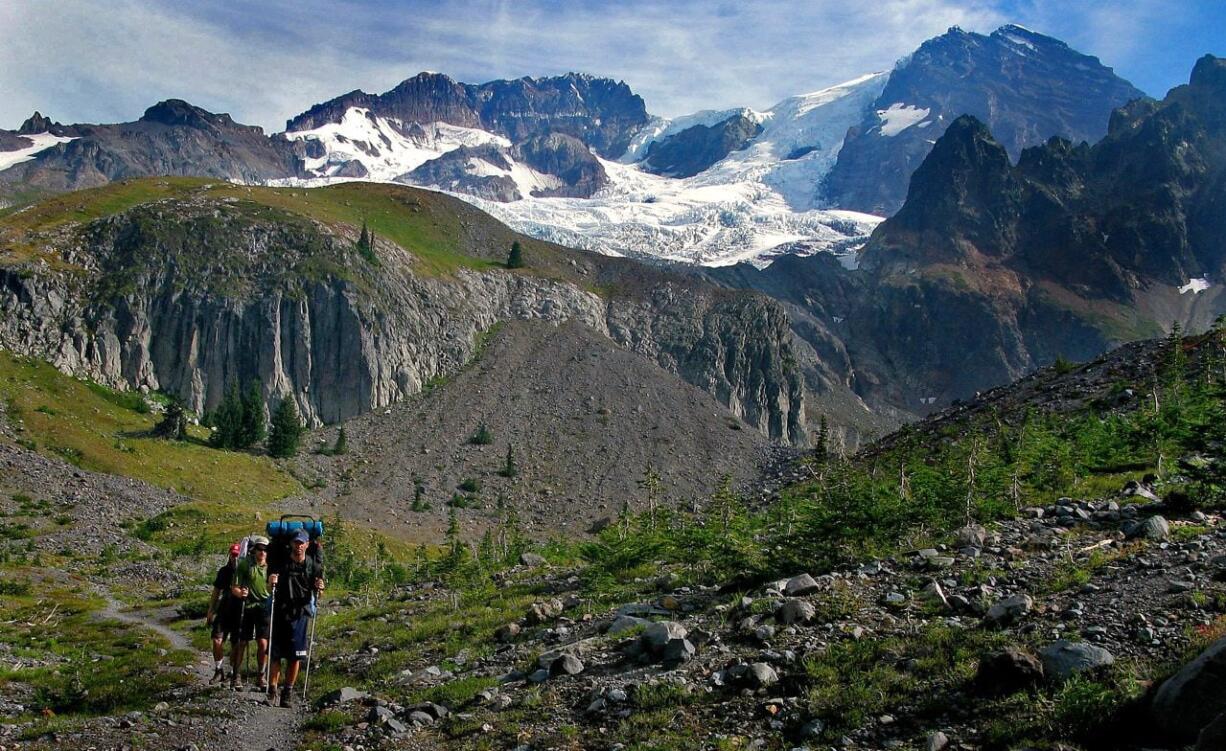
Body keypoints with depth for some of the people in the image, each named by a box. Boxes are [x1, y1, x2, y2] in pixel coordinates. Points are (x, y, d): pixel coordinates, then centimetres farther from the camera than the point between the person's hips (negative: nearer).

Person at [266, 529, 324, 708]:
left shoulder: (312, 565, 5)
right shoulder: (281, 563, 4)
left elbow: (316, 592, 9)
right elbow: (270, 587, 9)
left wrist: (319, 587, -14)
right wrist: (271, 581, -14)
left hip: (299, 614, 0)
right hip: (279, 613, 0)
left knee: (295, 657, 2)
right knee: (275, 654, -3)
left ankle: (288, 693, 12)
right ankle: (272, 691, 3)